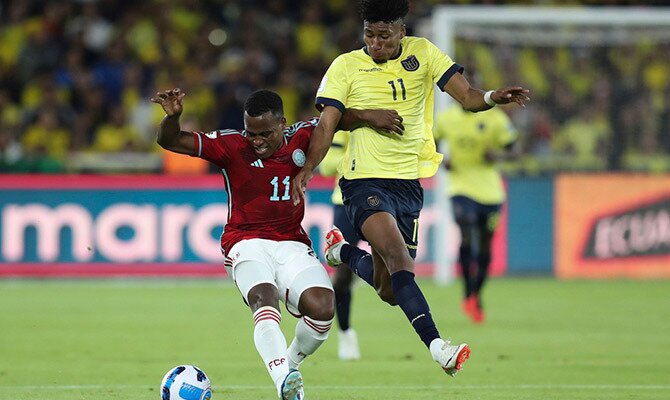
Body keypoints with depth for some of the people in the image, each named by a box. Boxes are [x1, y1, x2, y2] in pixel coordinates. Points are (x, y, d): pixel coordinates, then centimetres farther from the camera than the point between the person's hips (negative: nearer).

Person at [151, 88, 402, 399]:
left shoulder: (301, 138, 2)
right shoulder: (231, 146, -5)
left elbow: (339, 119, 16)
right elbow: (170, 142, -7)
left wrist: (366, 115, -5)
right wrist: (172, 117, -28)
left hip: (292, 245, 3)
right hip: (246, 243, -3)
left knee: (322, 308, -21)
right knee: (264, 299, -33)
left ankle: (290, 364, 10)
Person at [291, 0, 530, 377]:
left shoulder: (423, 53, 4)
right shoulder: (346, 66, -2)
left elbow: (467, 96, -2)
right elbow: (326, 125, -5)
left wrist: (492, 97, -26)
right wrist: (307, 169, -21)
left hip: (409, 184, 4)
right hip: (366, 180, -4)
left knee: (388, 289, 11)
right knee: (399, 259, -27)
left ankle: (342, 251, 40)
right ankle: (436, 345, -34)